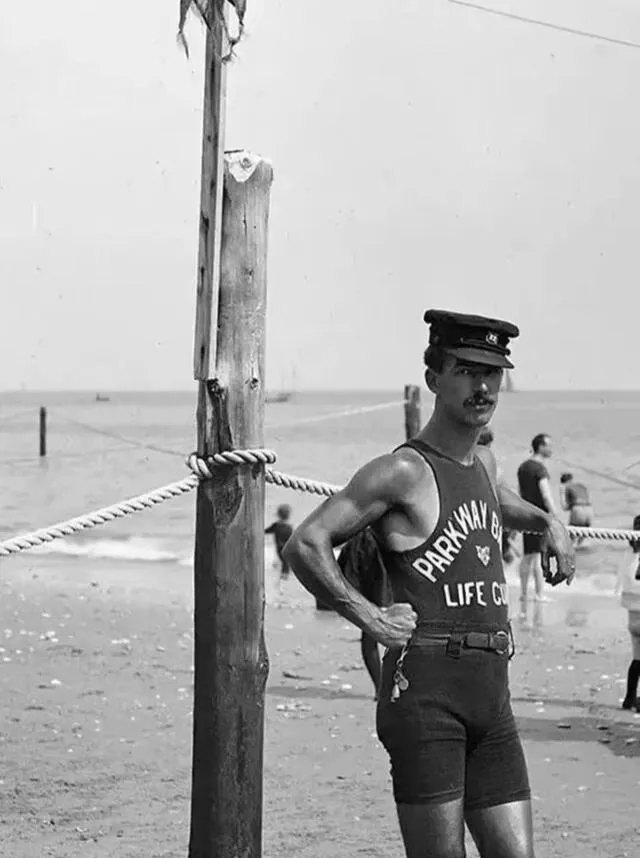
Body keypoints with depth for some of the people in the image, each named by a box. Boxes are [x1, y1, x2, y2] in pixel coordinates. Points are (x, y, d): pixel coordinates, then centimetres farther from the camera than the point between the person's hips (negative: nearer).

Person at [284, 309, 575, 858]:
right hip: (427, 684, -7)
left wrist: (548, 523, 34)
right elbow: (305, 546, -12)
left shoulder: (484, 462, 20)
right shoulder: (403, 472, -5)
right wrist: (369, 617, -13)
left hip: (493, 694, 7)